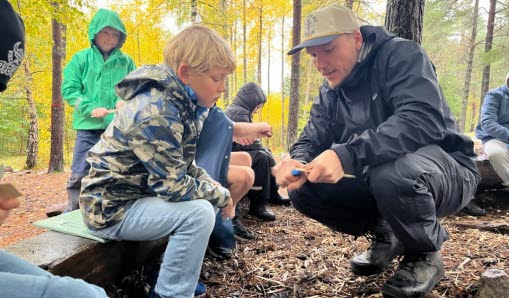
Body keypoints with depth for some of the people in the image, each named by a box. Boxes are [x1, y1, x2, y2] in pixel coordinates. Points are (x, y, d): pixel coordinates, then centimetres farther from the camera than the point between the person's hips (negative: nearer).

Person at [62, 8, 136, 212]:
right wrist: (91, 108, -14)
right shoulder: (81, 58, 4)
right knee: (79, 173, 0)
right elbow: (68, 90, 1)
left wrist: (126, 100, -15)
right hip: (88, 126, -1)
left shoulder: (126, 62, 7)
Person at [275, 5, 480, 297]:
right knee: (303, 190, -10)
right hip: (376, 176, 6)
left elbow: (423, 120, -33)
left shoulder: (401, 55, -17)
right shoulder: (330, 92, 4)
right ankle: (384, 233, 9)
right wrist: (298, 162, -25)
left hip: (446, 169, -6)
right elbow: (312, 139, 0)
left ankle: (425, 256, -9)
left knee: (392, 173, -40)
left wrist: (347, 155, -44)